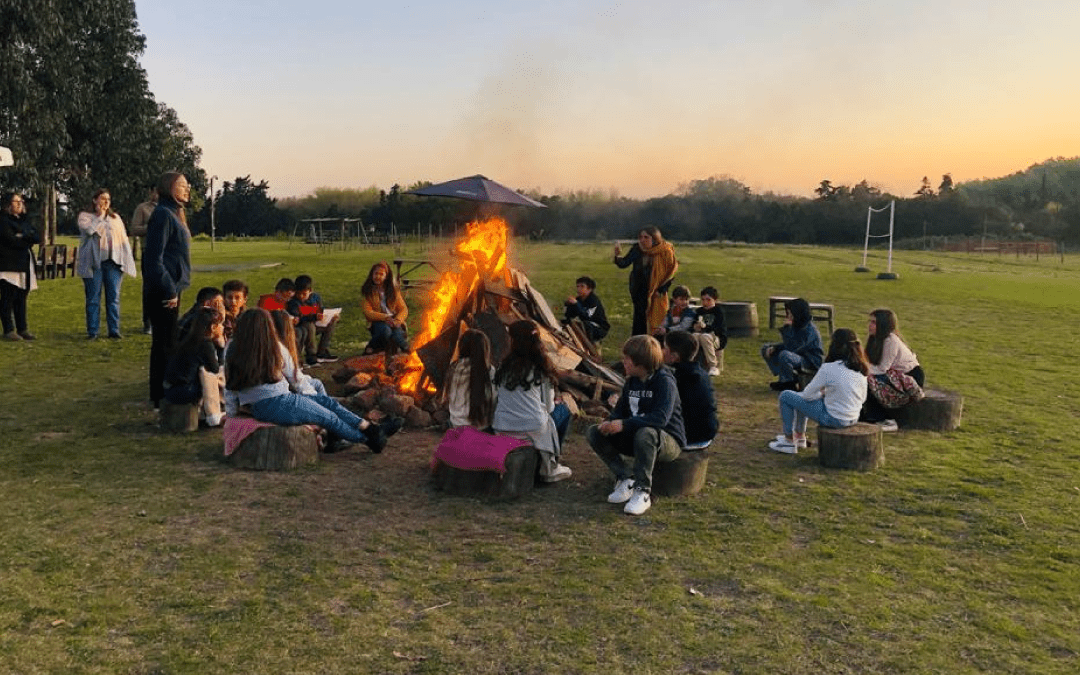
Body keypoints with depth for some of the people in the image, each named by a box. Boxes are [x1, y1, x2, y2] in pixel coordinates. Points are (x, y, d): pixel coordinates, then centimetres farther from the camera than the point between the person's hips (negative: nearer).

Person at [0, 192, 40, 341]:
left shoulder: (23, 220, 20)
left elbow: (37, 238, 8)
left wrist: (23, 236, -9)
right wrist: (28, 240, -1)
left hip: (25, 265, 7)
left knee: (22, 298, 9)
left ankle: (22, 329, 13)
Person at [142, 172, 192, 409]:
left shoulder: (173, 214, 16)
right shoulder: (163, 214, -14)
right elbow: (155, 258, -20)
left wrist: (173, 289, 18)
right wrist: (169, 291, -20)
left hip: (170, 289, 10)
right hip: (163, 291, -10)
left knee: (165, 342, 16)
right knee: (164, 343, -4)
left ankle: (161, 394, 25)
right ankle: (161, 397, 4)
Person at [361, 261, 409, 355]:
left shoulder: (394, 290, 12)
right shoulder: (367, 292, 4)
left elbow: (403, 309, 8)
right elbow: (368, 313, -5)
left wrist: (397, 320, -15)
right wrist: (385, 317, -20)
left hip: (394, 321, 1)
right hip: (378, 322, 0)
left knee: (397, 334, -36)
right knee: (385, 330, -37)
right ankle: (372, 347, -10)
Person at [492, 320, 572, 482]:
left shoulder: (503, 367, 4)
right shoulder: (540, 370, -4)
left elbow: (495, 401, 10)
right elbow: (548, 406, 3)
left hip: (500, 432, 4)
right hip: (533, 431, -4)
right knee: (563, 410, 25)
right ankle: (550, 467, 21)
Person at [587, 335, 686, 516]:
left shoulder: (664, 381, -17)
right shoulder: (631, 381, 8)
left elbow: (661, 418, -30)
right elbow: (620, 411, 11)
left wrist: (624, 424, -34)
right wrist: (609, 423, -13)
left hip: (668, 441, -7)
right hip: (635, 436, 8)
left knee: (646, 433, -42)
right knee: (594, 433, -7)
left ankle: (642, 491, -28)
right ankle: (625, 479, -12)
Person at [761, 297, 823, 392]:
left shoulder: (809, 330, -25)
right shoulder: (796, 326, 1)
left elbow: (792, 348, -31)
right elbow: (788, 345, 12)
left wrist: (786, 329, -28)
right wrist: (774, 348, -6)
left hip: (812, 362, -9)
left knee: (784, 355, -38)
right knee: (765, 348, 8)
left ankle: (788, 383, -11)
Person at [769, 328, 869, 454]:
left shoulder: (829, 369, -22)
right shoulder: (862, 369, -4)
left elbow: (808, 394, -12)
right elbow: (862, 398, 10)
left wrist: (822, 394, 10)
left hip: (834, 419, -7)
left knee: (785, 396, 6)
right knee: (802, 397, 27)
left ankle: (789, 442, 16)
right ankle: (800, 436, 41)